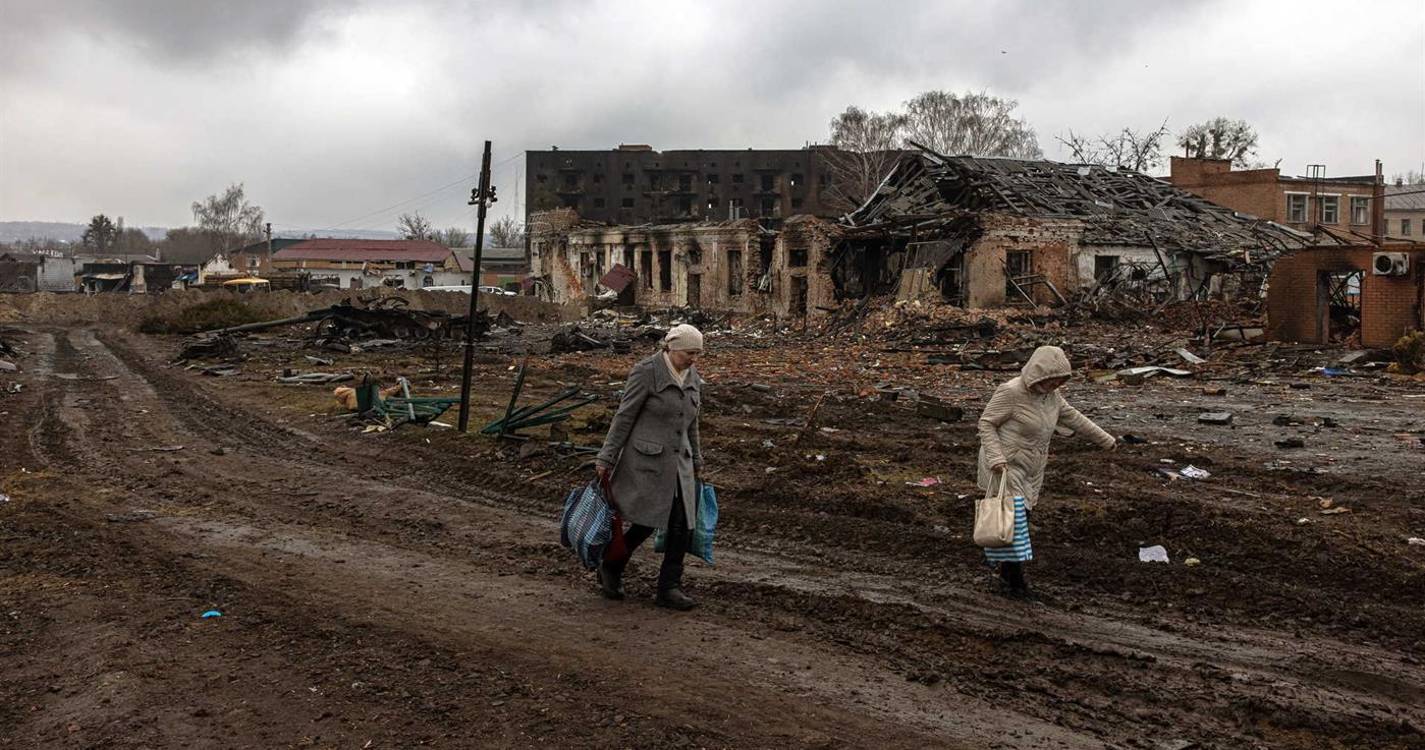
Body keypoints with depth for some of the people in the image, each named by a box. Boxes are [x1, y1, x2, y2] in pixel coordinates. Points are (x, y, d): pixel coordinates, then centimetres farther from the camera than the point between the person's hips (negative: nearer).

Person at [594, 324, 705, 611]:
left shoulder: (694, 379, 9)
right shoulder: (646, 372, -11)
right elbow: (624, 417, -9)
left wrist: (697, 463, 23)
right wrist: (606, 459, -9)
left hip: (678, 464, 6)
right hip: (645, 461, -6)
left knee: (683, 524, -1)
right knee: (647, 521, -3)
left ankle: (669, 587, 11)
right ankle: (611, 568, 22)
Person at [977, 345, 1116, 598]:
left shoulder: (1050, 395, 3)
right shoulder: (1011, 392, -20)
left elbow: (1073, 418, 16)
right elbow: (986, 423, -15)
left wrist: (1105, 440, 24)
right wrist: (995, 458, -26)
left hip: (1030, 471, 7)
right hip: (1005, 467, -7)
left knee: (1021, 519, 10)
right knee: (1012, 520, -11)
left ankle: (1007, 574, 23)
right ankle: (1015, 576, -2)